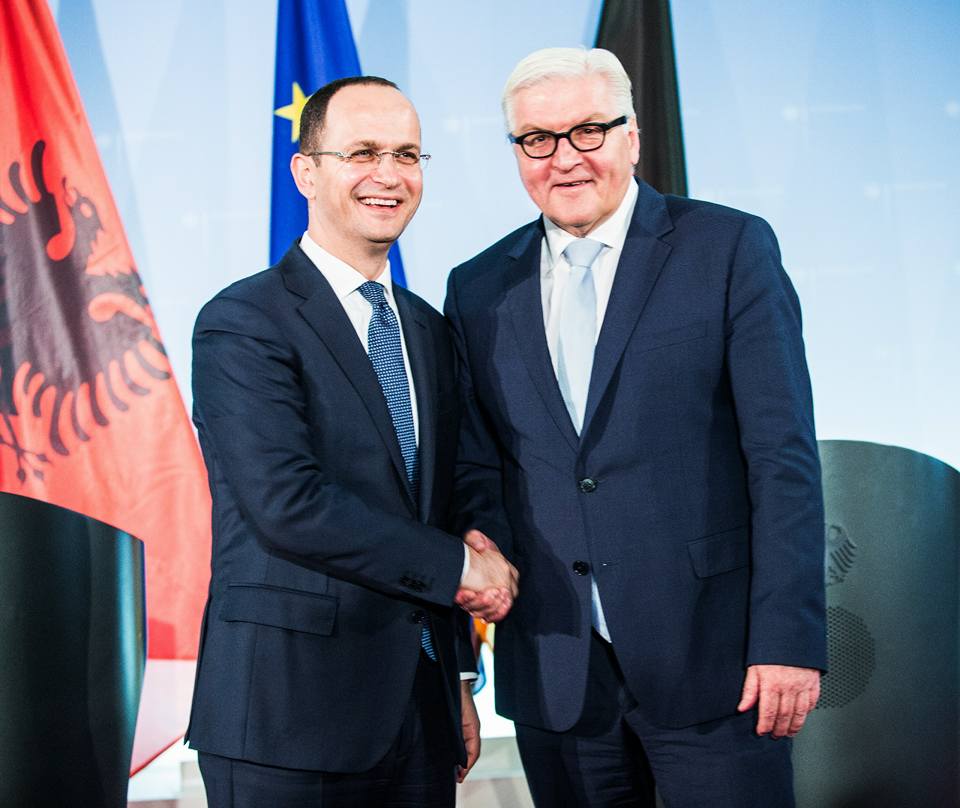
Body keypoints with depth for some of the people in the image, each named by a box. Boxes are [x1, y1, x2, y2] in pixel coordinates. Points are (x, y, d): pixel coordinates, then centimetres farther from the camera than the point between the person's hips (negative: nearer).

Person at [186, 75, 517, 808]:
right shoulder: (242, 325, -9)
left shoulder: (427, 329, 13)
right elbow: (288, 504, -20)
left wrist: (456, 678, 15)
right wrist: (457, 566, -12)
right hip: (287, 715, -6)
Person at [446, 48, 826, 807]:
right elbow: (476, 467, 13)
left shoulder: (731, 248, -2)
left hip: (710, 655, -3)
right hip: (554, 666, 3)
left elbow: (783, 453, -6)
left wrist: (789, 637, -11)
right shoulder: (479, 288, 9)